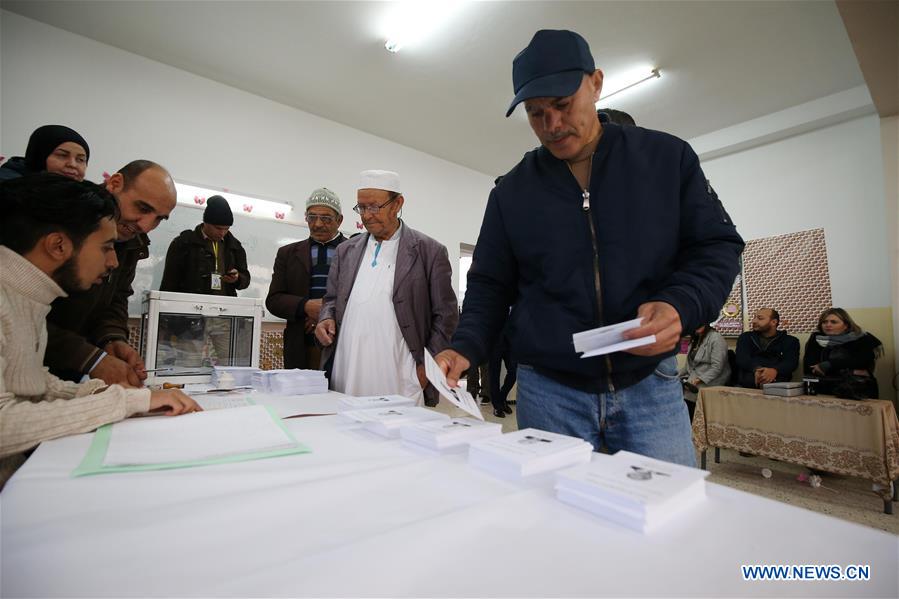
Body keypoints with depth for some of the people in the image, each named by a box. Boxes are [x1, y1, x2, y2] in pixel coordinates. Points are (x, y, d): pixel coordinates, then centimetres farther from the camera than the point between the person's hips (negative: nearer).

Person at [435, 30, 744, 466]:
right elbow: (490, 285, 6)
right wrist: (466, 347, -10)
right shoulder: (511, 191, 5)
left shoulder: (667, 157, 3)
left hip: (650, 386, 1)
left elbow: (717, 246, 5)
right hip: (548, 391, 1)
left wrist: (681, 306, -16)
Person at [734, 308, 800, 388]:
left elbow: (791, 362, -3)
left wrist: (774, 371, -27)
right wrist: (756, 369, -24)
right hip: (746, 384, 1)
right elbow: (742, 358, 0)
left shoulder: (790, 341, 17)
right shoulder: (745, 337, 19)